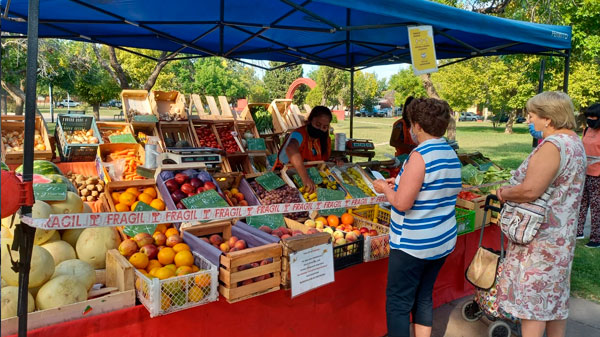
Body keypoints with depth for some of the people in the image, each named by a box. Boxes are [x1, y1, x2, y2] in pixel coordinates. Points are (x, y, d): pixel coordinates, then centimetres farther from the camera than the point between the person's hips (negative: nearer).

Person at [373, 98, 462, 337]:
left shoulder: (420, 155, -19)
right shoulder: (452, 156, 7)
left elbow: (402, 203, -23)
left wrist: (385, 188, -4)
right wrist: (401, 184, 13)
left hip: (413, 244, -8)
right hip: (443, 240, 9)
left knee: (398, 304, 3)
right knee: (423, 298, 19)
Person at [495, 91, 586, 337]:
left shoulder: (553, 145, -22)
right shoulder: (574, 142, 11)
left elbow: (530, 190, -31)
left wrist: (504, 193, -12)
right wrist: (510, 190, 5)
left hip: (539, 239, -10)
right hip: (561, 235, 10)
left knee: (532, 298, 1)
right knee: (555, 296, 20)